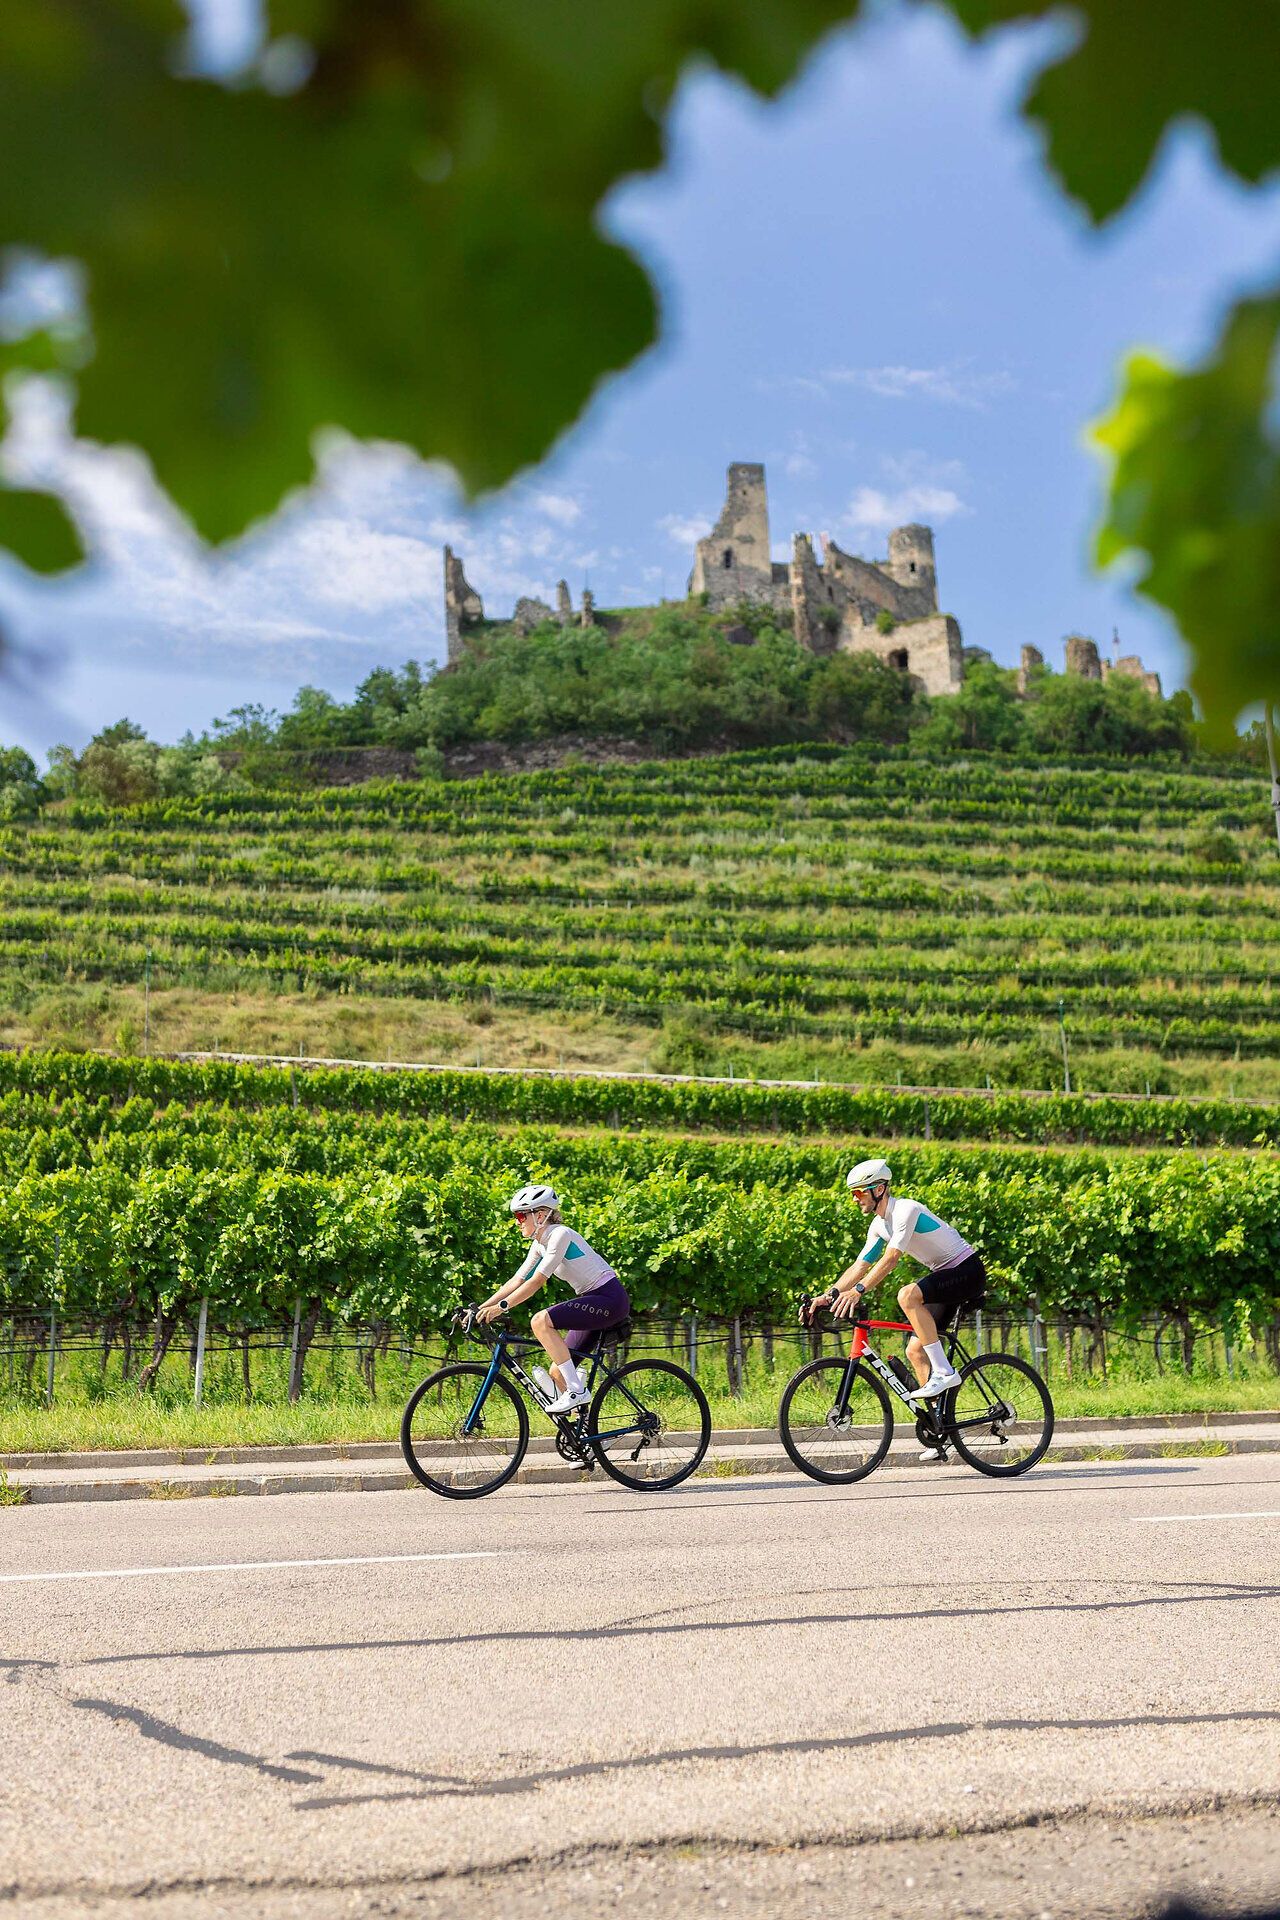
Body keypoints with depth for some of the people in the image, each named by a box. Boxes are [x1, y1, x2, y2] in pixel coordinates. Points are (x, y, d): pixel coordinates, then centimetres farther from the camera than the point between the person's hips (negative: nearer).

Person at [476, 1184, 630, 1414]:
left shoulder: (560, 1235, -15)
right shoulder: (539, 1244, 11)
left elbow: (537, 1281, -22)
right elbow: (517, 1281, 10)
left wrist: (501, 1307, -25)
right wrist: (479, 1309, 2)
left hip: (610, 1299, -10)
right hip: (594, 1302, 10)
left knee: (540, 1321, -24)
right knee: (557, 1375, 1)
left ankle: (577, 1390, -20)